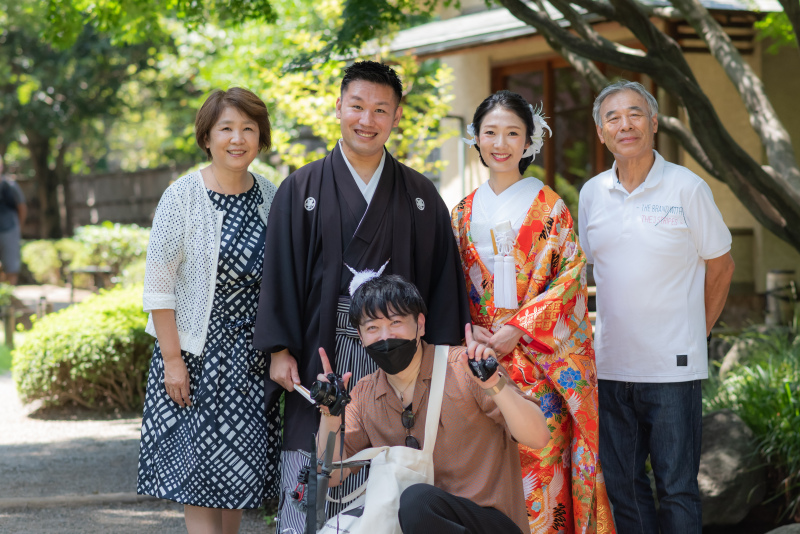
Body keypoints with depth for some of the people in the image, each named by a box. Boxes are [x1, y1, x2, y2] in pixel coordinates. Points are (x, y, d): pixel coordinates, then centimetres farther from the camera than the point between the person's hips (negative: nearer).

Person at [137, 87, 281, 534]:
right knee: (200, 467, -1)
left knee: (242, 464, 10)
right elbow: (158, 287, -11)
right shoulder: (183, 197, -11)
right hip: (197, 353, -4)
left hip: (252, 355, 4)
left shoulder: (269, 195, 3)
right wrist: (172, 360, -14)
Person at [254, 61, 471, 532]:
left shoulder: (421, 196, 9)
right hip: (322, 351, -1)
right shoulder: (302, 190, 5)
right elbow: (280, 272, 3)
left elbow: (444, 277, 7)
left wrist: (440, 355, 0)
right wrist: (280, 349, -5)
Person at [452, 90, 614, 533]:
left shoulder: (549, 207, 0)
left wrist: (519, 329, -13)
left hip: (541, 356, -3)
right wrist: (469, 329, -5)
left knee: (541, 457, -6)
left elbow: (569, 279, -6)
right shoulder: (464, 213, 12)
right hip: (483, 357, 3)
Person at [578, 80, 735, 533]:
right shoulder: (592, 194, 8)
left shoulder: (687, 188, -5)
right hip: (610, 364, 4)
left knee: (677, 486, 0)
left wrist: (697, 333, 4)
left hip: (672, 366, -4)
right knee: (621, 482, 10)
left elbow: (721, 266, 3)